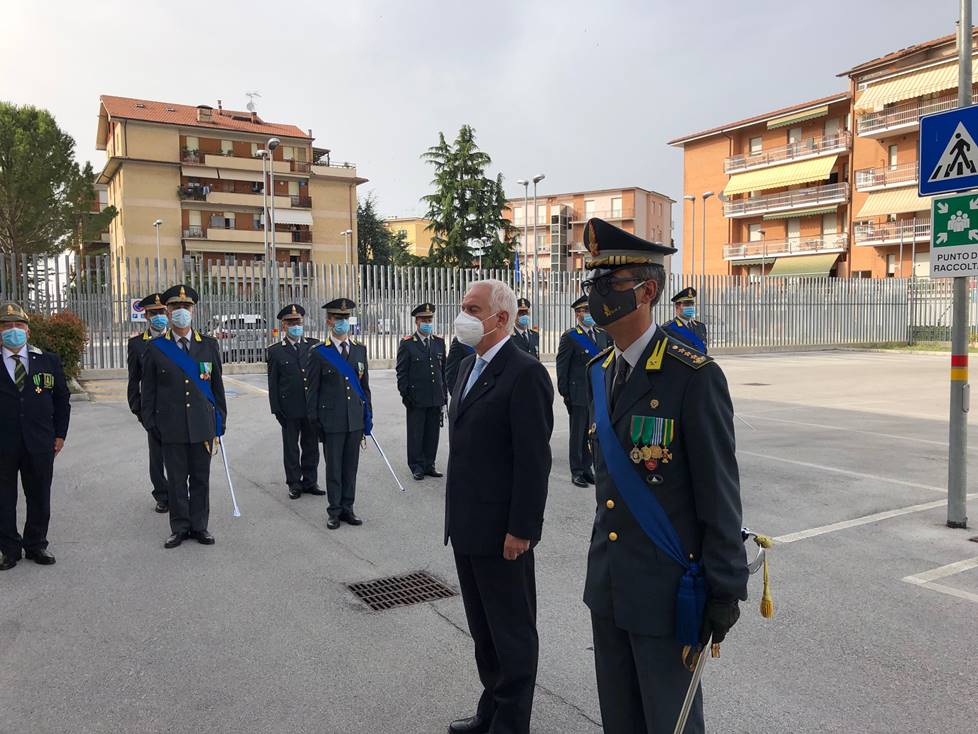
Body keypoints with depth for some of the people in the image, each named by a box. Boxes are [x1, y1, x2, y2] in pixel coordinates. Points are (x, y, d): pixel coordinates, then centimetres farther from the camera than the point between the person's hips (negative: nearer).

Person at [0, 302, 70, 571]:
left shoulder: (48, 360, 4)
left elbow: (62, 398, 9)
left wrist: (60, 434, 5)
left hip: (40, 444, 1)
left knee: (39, 498, 11)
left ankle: (36, 545, 26)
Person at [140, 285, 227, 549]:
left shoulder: (209, 345, 5)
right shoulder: (155, 348, 1)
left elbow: (217, 386, 8)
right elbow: (148, 390, 4)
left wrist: (220, 420, 7)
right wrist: (150, 423, 0)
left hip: (203, 425, 1)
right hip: (171, 427, -1)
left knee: (201, 478, 8)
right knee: (176, 480, 7)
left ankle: (199, 526, 20)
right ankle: (180, 528, 19)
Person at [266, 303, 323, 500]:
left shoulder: (315, 346, 4)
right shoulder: (275, 351, 0)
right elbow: (273, 383, 0)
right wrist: (276, 409, -6)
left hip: (312, 407, 2)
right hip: (289, 409, -2)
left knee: (311, 446, 10)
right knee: (291, 447, 8)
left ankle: (309, 482, 21)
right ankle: (294, 484, 18)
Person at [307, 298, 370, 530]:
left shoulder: (360, 350, 9)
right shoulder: (320, 353, -3)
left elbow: (365, 385, 12)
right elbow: (313, 390, -1)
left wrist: (367, 415, 9)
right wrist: (315, 421, -4)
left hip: (356, 419, 3)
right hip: (331, 420, -3)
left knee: (351, 466, 9)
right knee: (333, 467, 4)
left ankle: (347, 508, 20)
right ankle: (334, 511, 15)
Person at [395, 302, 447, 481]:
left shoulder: (439, 342, 10)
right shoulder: (407, 344, -3)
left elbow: (444, 369, 14)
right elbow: (401, 372, -3)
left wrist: (444, 393, 11)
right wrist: (405, 395, -8)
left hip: (436, 398, 4)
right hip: (416, 398, -4)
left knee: (433, 433, 8)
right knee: (416, 433, 4)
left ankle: (429, 464, 19)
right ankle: (417, 466, 14)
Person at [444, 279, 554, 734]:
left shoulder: (525, 373, -17)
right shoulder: (468, 366, 11)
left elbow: (534, 460, -19)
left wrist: (521, 530, -19)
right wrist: (457, 514, 16)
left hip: (502, 530, -9)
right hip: (466, 525, 9)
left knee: (512, 631, 8)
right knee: (482, 627, 21)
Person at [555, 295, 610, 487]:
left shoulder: (602, 335, 13)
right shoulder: (569, 337, -4)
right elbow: (562, 366, -6)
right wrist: (564, 393, -10)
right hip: (579, 395, -5)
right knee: (578, 433, 2)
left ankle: (587, 468, 21)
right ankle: (577, 471, 11)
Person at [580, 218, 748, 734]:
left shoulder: (694, 377, -17)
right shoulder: (599, 372, 6)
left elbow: (719, 492, -15)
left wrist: (725, 590, -12)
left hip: (666, 589, -7)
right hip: (607, 581, 7)